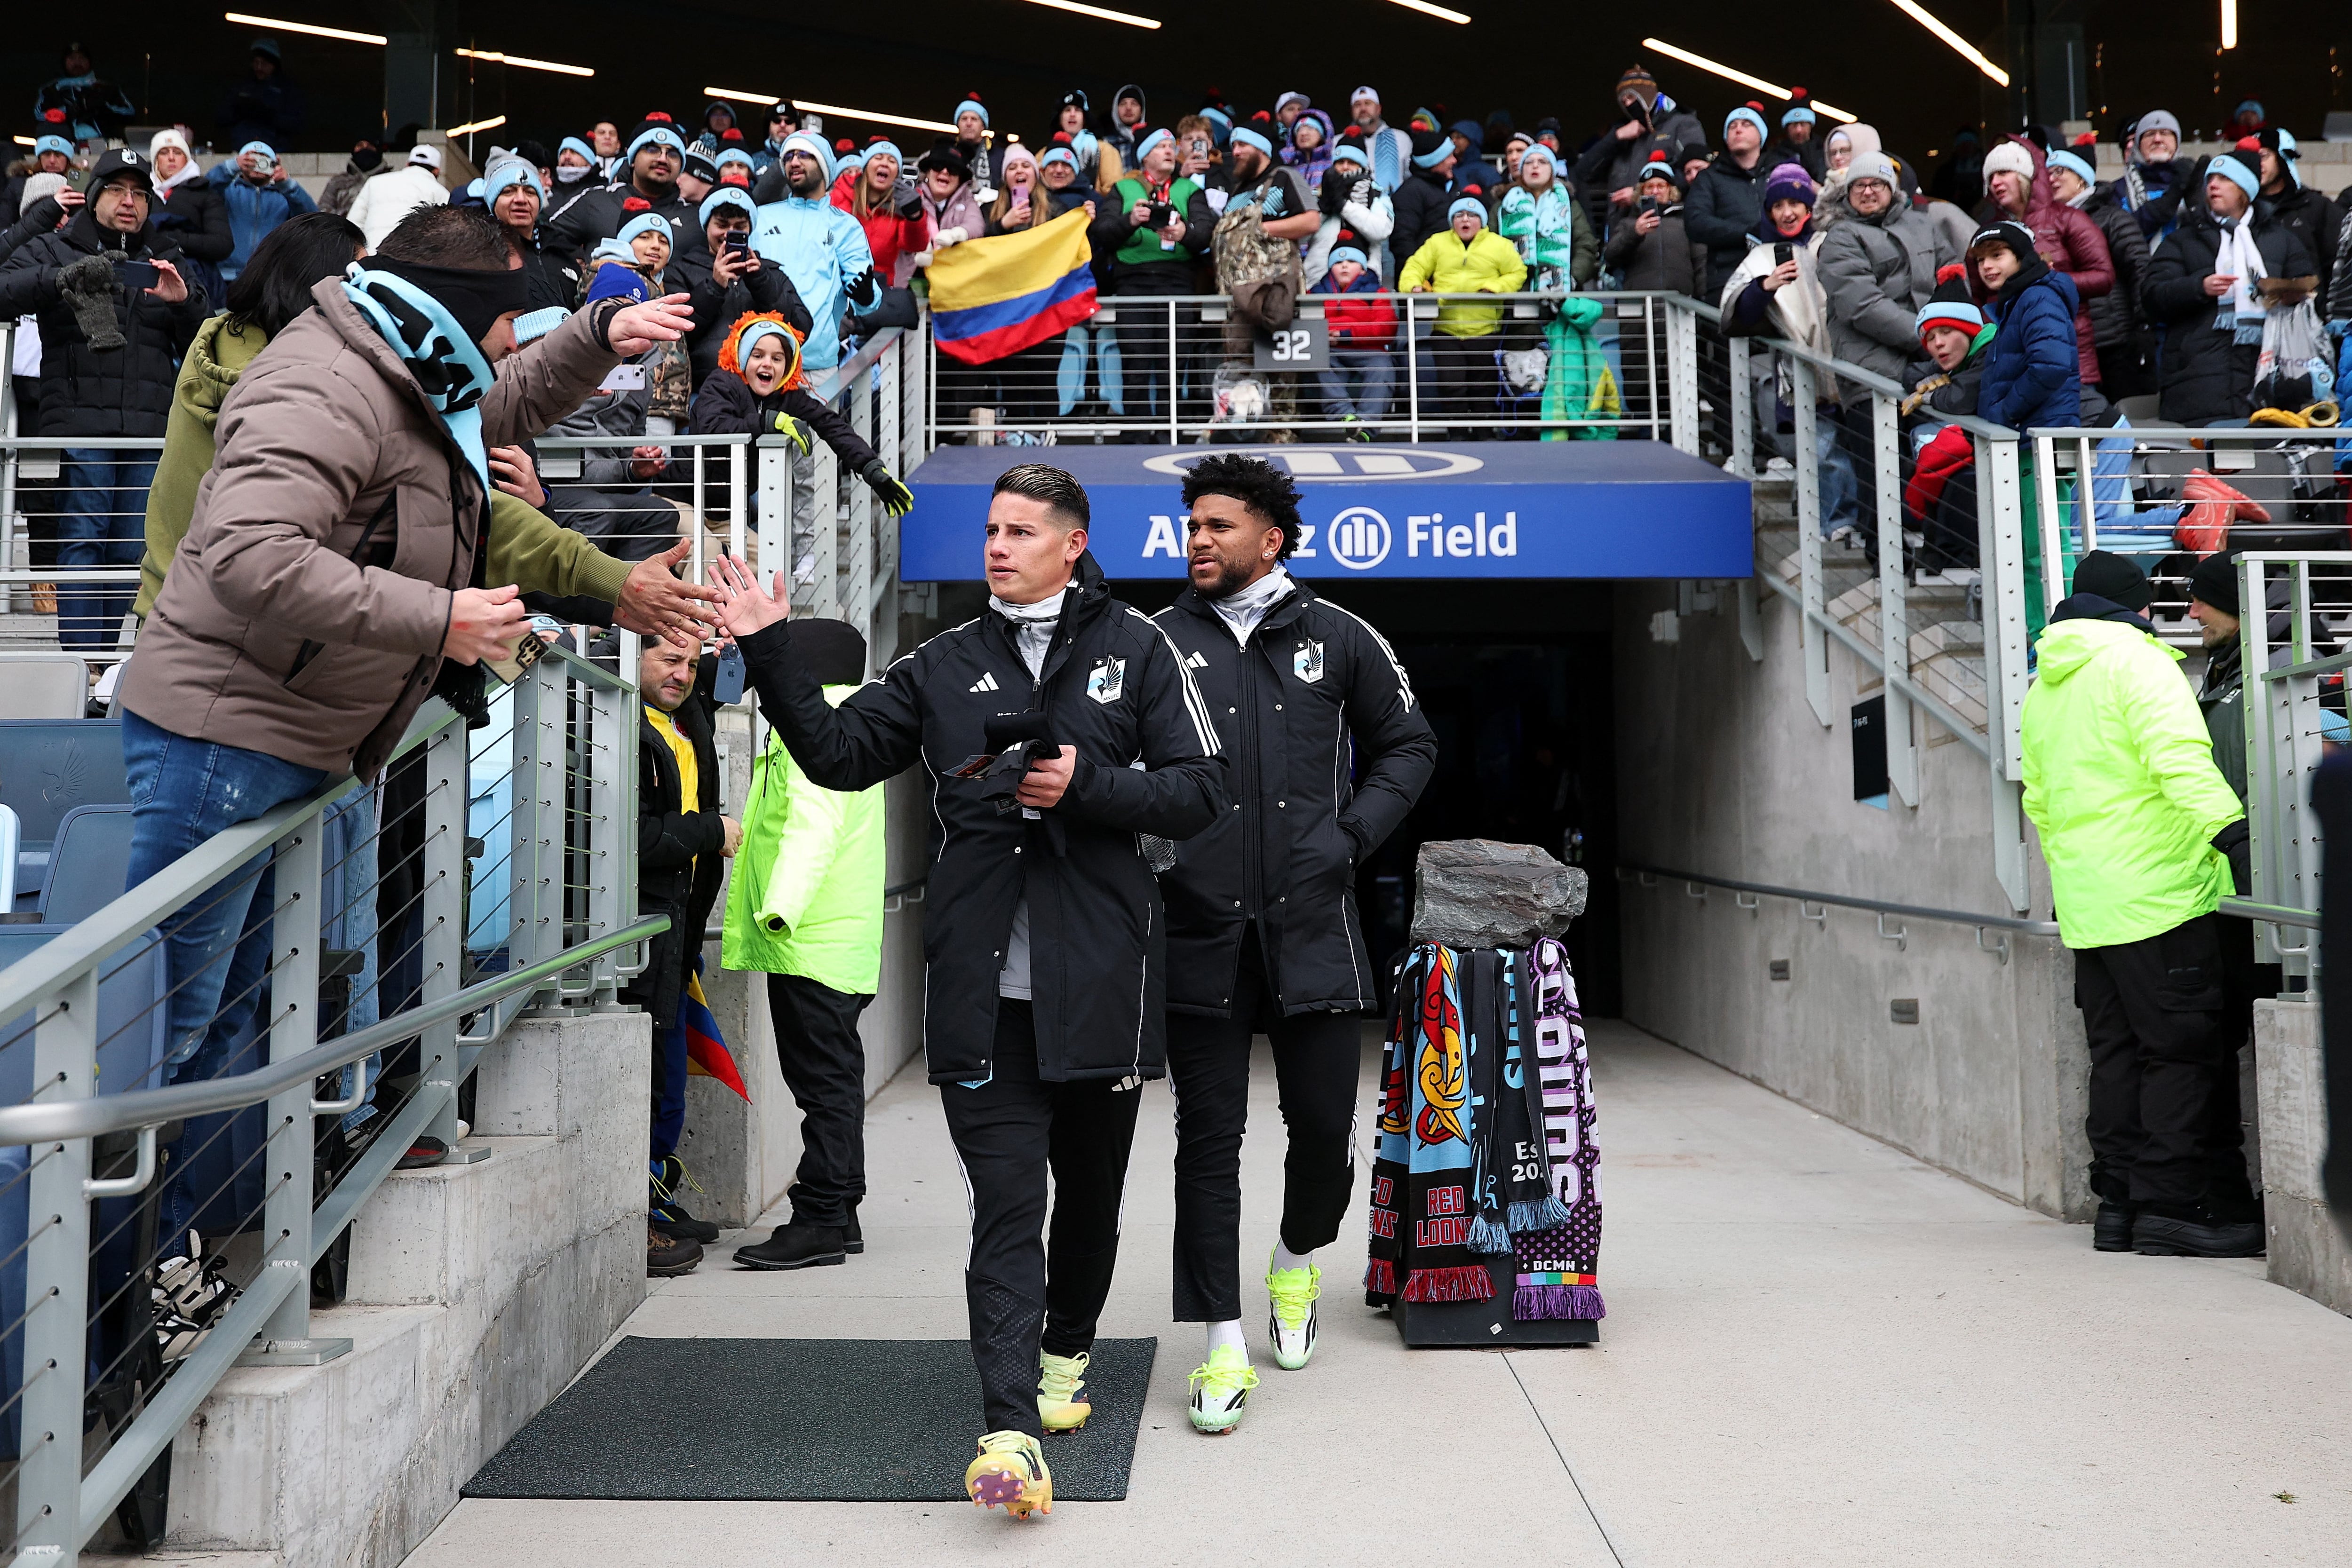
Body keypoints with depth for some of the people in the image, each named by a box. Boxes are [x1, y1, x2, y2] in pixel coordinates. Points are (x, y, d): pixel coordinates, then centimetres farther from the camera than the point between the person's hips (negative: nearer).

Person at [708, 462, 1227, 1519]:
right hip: (984, 991, 1)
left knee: (1090, 1187, 16)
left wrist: (1087, 785, -14)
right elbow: (838, 753, 11)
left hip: (1101, 983, 0)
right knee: (1005, 1206, -5)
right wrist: (767, 650, 3)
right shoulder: (947, 665, 11)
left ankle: (1066, 1352, 39)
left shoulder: (1136, 650, 4)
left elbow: (1201, 789, 0)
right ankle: (1012, 1429, -7)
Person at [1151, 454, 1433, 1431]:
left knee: (1324, 1123, 7)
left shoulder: (1337, 638, 7)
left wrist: (1352, 836, 3)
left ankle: (1298, 1262, 38)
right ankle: (1223, 1348, 13)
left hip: (1313, 926, 1)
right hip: (1198, 931, 0)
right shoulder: (1158, 643, 5)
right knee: (1209, 1138, 2)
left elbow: (1409, 747, 16)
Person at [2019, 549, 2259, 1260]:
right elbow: (2177, 755, -22)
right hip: (2160, 892, -8)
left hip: (2087, 906, 8)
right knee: (2180, 1050, -4)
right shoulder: (2135, 661, -6)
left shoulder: (2043, 688, 19)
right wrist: (2230, 828, -28)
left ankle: (2118, 1200, 12)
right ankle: (2171, 1204, -4)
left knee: (2116, 1054, 10)